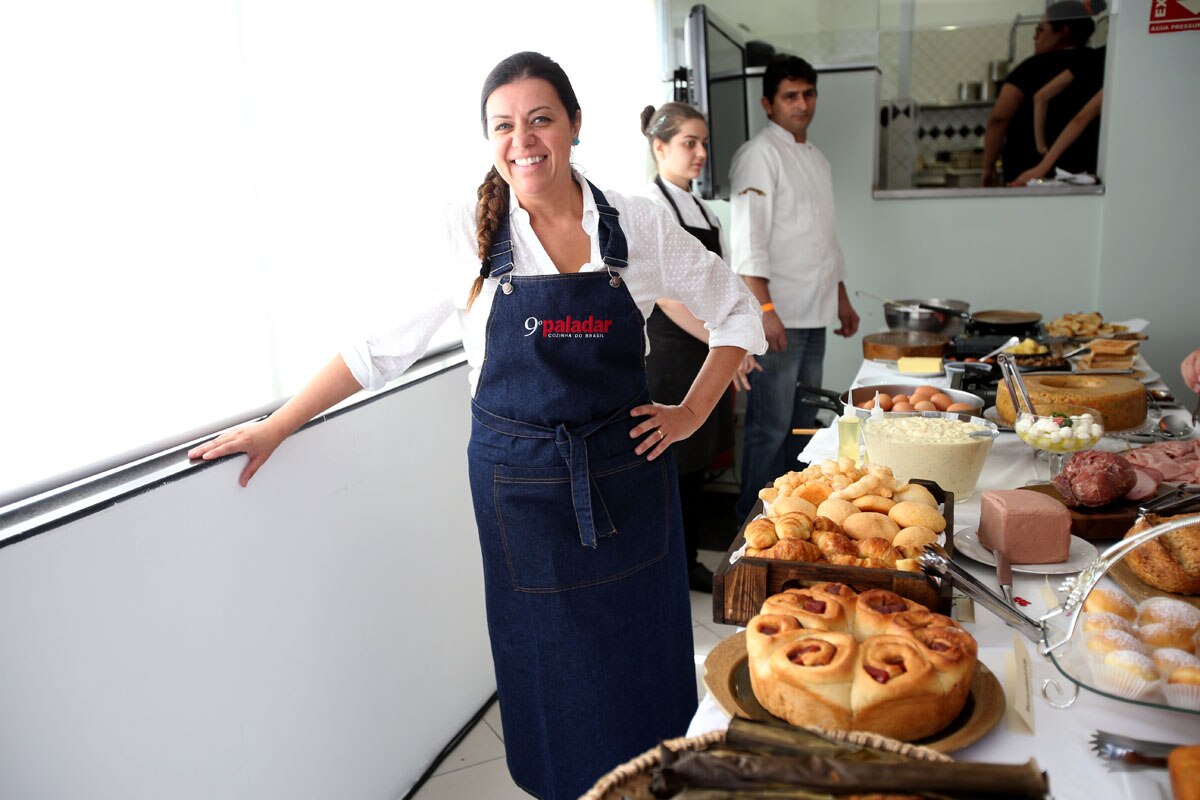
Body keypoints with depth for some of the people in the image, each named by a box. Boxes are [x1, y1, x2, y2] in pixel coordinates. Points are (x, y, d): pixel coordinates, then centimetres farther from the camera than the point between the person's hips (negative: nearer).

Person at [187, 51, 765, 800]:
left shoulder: (640, 223, -3)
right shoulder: (467, 233, -6)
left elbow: (737, 311, 9)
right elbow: (380, 345, -1)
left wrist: (692, 414, 1)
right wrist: (275, 428, -1)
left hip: (628, 469, 2)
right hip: (519, 479, -1)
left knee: (645, 654, 13)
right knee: (551, 662, 12)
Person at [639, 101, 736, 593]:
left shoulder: (704, 211, 15)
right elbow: (666, 294, -19)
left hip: (708, 354, 8)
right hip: (668, 356, -8)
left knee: (696, 464, 15)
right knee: (671, 466, 1)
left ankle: (688, 564, 29)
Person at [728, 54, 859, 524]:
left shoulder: (815, 158, 18)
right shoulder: (759, 154, -9)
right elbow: (748, 239, -18)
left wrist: (842, 299, 23)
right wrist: (765, 309, -24)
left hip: (814, 315, 9)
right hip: (776, 316, -9)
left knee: (803, 420, 16)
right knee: (771, 427, -4)